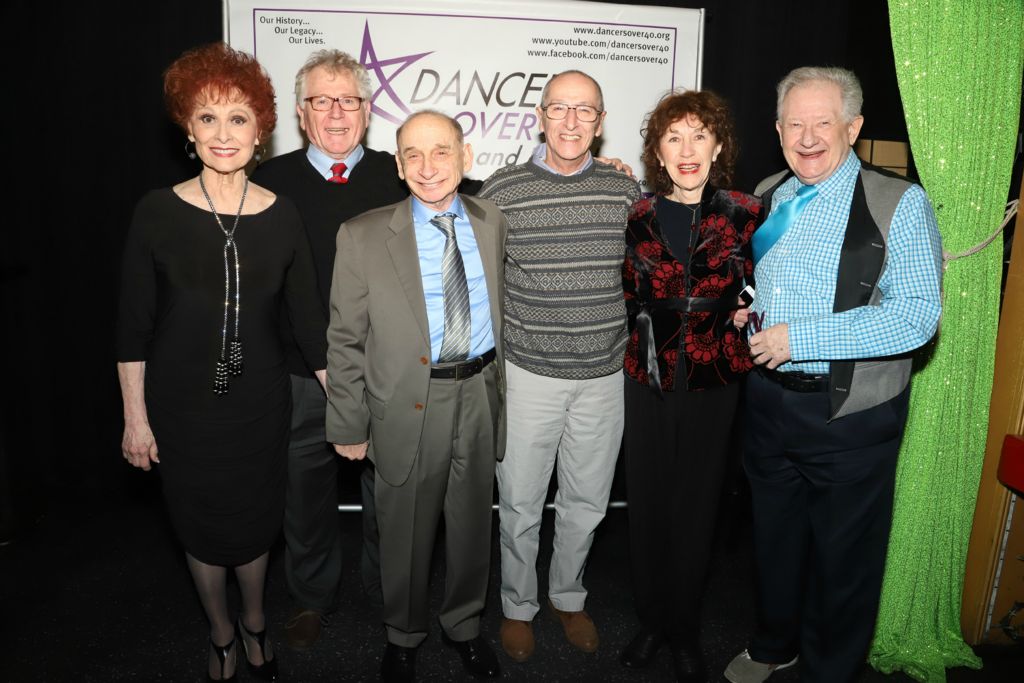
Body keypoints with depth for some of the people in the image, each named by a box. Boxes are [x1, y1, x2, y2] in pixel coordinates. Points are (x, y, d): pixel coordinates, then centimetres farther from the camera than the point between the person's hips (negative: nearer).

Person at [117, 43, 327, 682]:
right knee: (201, 527, 17)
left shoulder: (282, 217, -6)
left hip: (260, 404, 1)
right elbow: (133, 325, -5)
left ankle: (255, 623, 46)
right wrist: (135, 417, -5)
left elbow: (309, 318, -3)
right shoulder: (159, 213, -10)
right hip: (182, 406, 0)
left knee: (254, 523, 16)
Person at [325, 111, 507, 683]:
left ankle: (464, 624, 44)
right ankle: (404, 635, 41)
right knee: (406, 531, 14)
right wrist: (349, 425, -5)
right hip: (408, 405, -3)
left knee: (473, 523, 18)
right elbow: (345, 340, -5)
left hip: (479, 398, 3)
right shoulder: (364, 237, -8)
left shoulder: (493, 223, 2)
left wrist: (499, 387, 12)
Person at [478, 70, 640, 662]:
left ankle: (567, 596, 41)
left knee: (587, 503, 16)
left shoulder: (625, 189, 1)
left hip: (605, 375, 2)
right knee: (520, 506, 11)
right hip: (528, 374, -2)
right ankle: (518, 605, 36)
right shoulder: (502, 190, -6)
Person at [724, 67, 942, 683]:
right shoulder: (767, 197, 7)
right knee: (775, 535, 22)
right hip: (767, 401, 6)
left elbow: (917, 315, -22)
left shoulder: (900, 204, -12)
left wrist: (799, 338, -24)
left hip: (850, 416, -5)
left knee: (843, 557, 11)